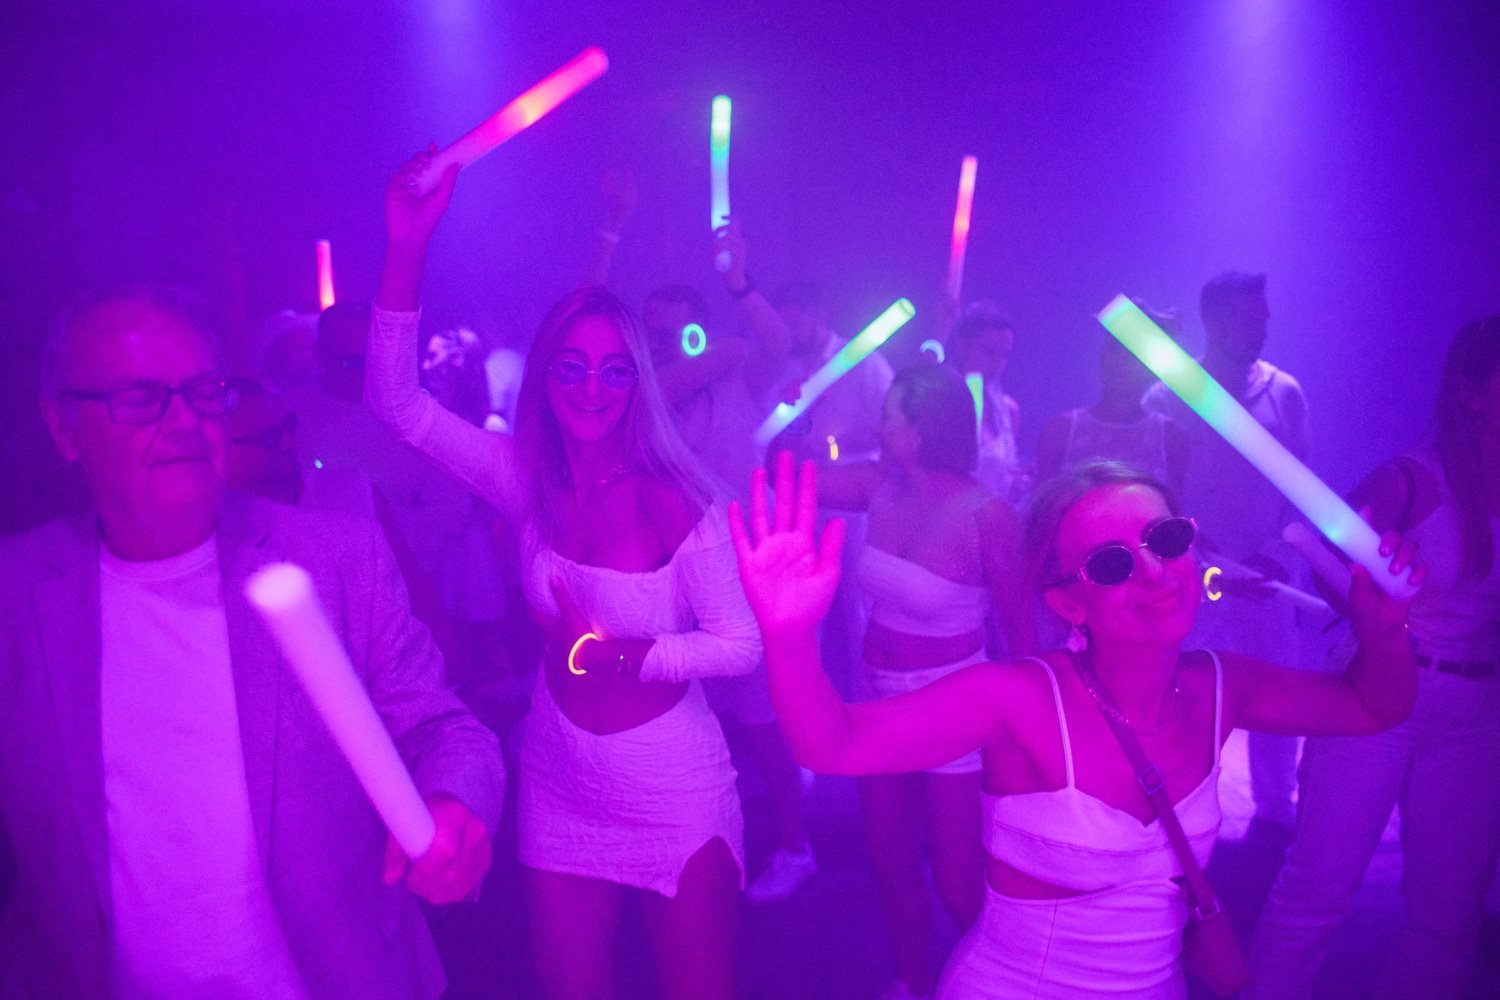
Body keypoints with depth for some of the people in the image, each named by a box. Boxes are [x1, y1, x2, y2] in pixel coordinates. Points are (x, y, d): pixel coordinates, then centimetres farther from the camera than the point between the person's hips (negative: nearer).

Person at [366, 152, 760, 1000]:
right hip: (560, 788, 4)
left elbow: (743, 645, -15)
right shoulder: (528, 480, -7)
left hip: (675, 794, -3)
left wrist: (625, 656, -26)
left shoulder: (677, 502, -18)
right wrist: (409, 246, -21)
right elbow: (398, 401, -13)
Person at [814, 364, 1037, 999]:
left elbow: (1022, 632, -12)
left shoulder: (986, 516, -22)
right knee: (892, 863, 19)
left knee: (959, 886, 9)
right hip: (882, 701, 6)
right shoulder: (881, 487, -7)